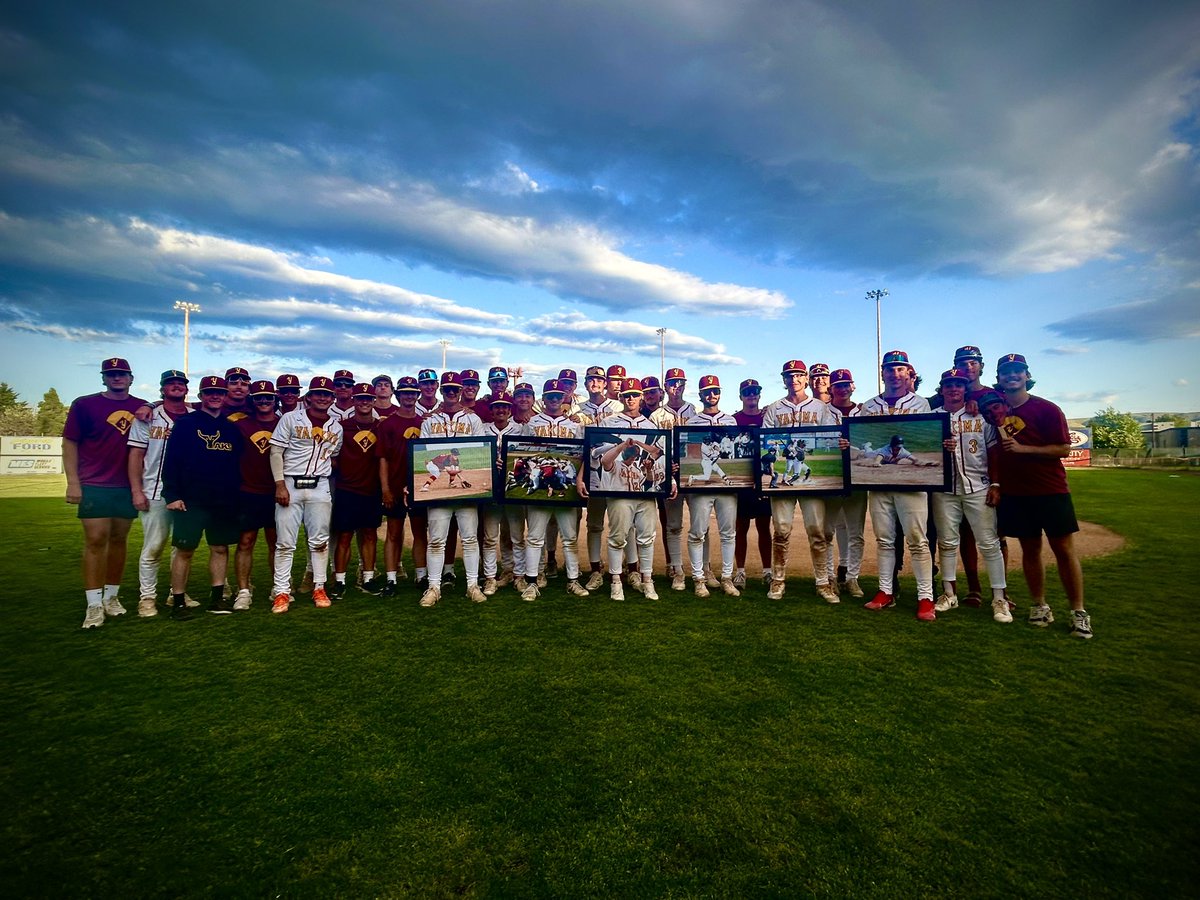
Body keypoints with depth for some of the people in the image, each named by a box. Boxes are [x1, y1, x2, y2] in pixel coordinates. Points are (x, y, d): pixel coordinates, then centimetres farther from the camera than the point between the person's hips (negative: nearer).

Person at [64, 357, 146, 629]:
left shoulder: (142, 408, 9)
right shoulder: (84, 404, 1)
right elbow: (69, 443, 0)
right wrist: (73, 482, -7)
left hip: (128, 487, 3)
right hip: (94, 486, -3)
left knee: (119, 540, 9)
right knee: (96, 540, -5)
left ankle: (112, 597, 20)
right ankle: (94, 605, 0)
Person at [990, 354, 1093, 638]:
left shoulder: (1047, 409, -5)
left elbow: (1064, 449, -9)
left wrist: (1023, 448, -19)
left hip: (1051, 490, -3)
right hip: (1014, 493, 3)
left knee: (1064, 549, 0)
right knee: (1030, 549, 9)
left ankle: (1078, 612, 9)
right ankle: (1039, 606, 19)